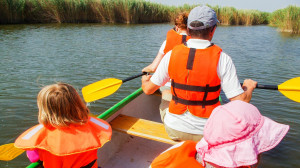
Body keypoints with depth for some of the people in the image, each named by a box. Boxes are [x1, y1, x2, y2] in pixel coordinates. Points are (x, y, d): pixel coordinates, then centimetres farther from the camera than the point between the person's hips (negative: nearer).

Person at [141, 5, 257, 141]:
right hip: (207, 134, -1)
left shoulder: (172, 54, -9)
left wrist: (144, 80, 23)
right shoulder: (221, 58, -15)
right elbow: (241, 101, -14)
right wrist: (249, 87, 8)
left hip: (173, 130, 2)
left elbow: (148, 89, -2)